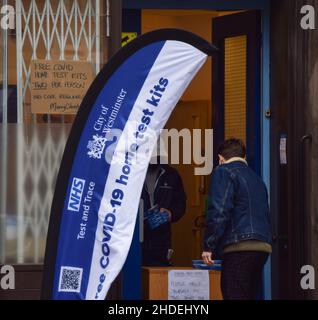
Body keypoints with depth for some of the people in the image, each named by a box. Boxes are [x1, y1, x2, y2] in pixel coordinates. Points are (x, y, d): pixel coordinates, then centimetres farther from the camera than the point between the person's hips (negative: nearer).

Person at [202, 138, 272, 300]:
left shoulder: (224, 172, 1)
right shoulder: (256, 178, 25)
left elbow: (218, 211, -11)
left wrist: (209, 246, -9)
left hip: (240, 246, -8)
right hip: (263, 246, 8)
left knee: (234, 296, -11)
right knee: (250, 295, 12)